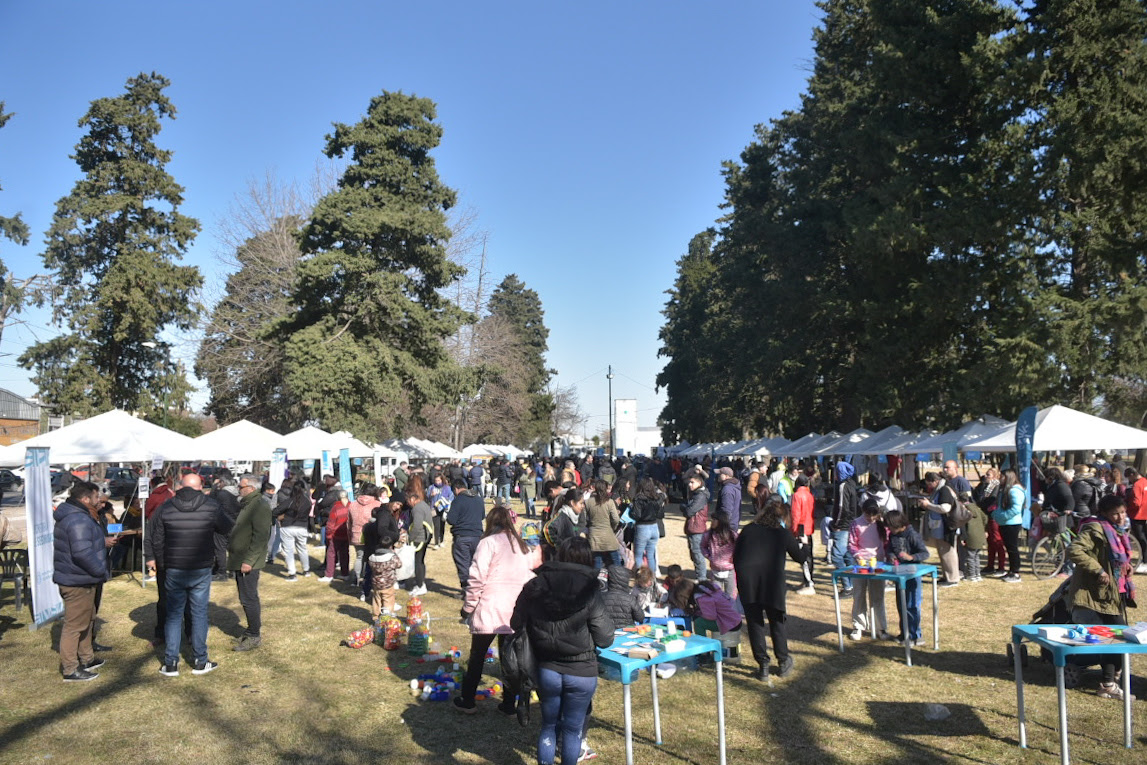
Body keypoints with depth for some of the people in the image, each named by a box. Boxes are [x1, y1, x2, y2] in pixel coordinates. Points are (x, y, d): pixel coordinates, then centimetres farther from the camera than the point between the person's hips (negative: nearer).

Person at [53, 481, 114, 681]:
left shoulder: (76, 516, 12)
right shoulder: (79, 521, -24)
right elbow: (82, 552, -31)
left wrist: (102, 541, 23)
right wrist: (101, 571, -22)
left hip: (78, 580, 12)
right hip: (77, 582, -11)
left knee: (87, 619, 23)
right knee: (75, 624, -3)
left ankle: (87, 659, 36)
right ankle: (70, 670, 6)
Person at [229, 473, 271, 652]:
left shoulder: (259, 506, -17)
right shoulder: (246, 504, 16)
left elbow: (260, 536, -23)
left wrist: (249, 561, -24)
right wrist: (231, 550, 19)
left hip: (248, 562, -10)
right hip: (239, 560, 10)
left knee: (249, 599, -4)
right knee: (246, 598, 16)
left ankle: (254, 636, 4)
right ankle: (251, 630, 27)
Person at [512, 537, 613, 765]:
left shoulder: (534, 586, -5)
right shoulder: (590, 590, -14)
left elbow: (516, 624, 5)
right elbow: (604, 638, -11)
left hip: (547, 670, 3)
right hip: (581, 673, -3)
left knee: (549, 725, 19)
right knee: (572, 728, 13)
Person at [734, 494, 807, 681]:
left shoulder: (748, 530, 16)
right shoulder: (784, 534, 12)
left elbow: (735, 557, 15)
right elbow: (800, 558, 22)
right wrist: (803, 546, 41)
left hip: (746, 581, 1)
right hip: (772, 580, -1)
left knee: (754, 622, 10)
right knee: (776, 621, 17)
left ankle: (763, 666, 12)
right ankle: (783, 662, 29)